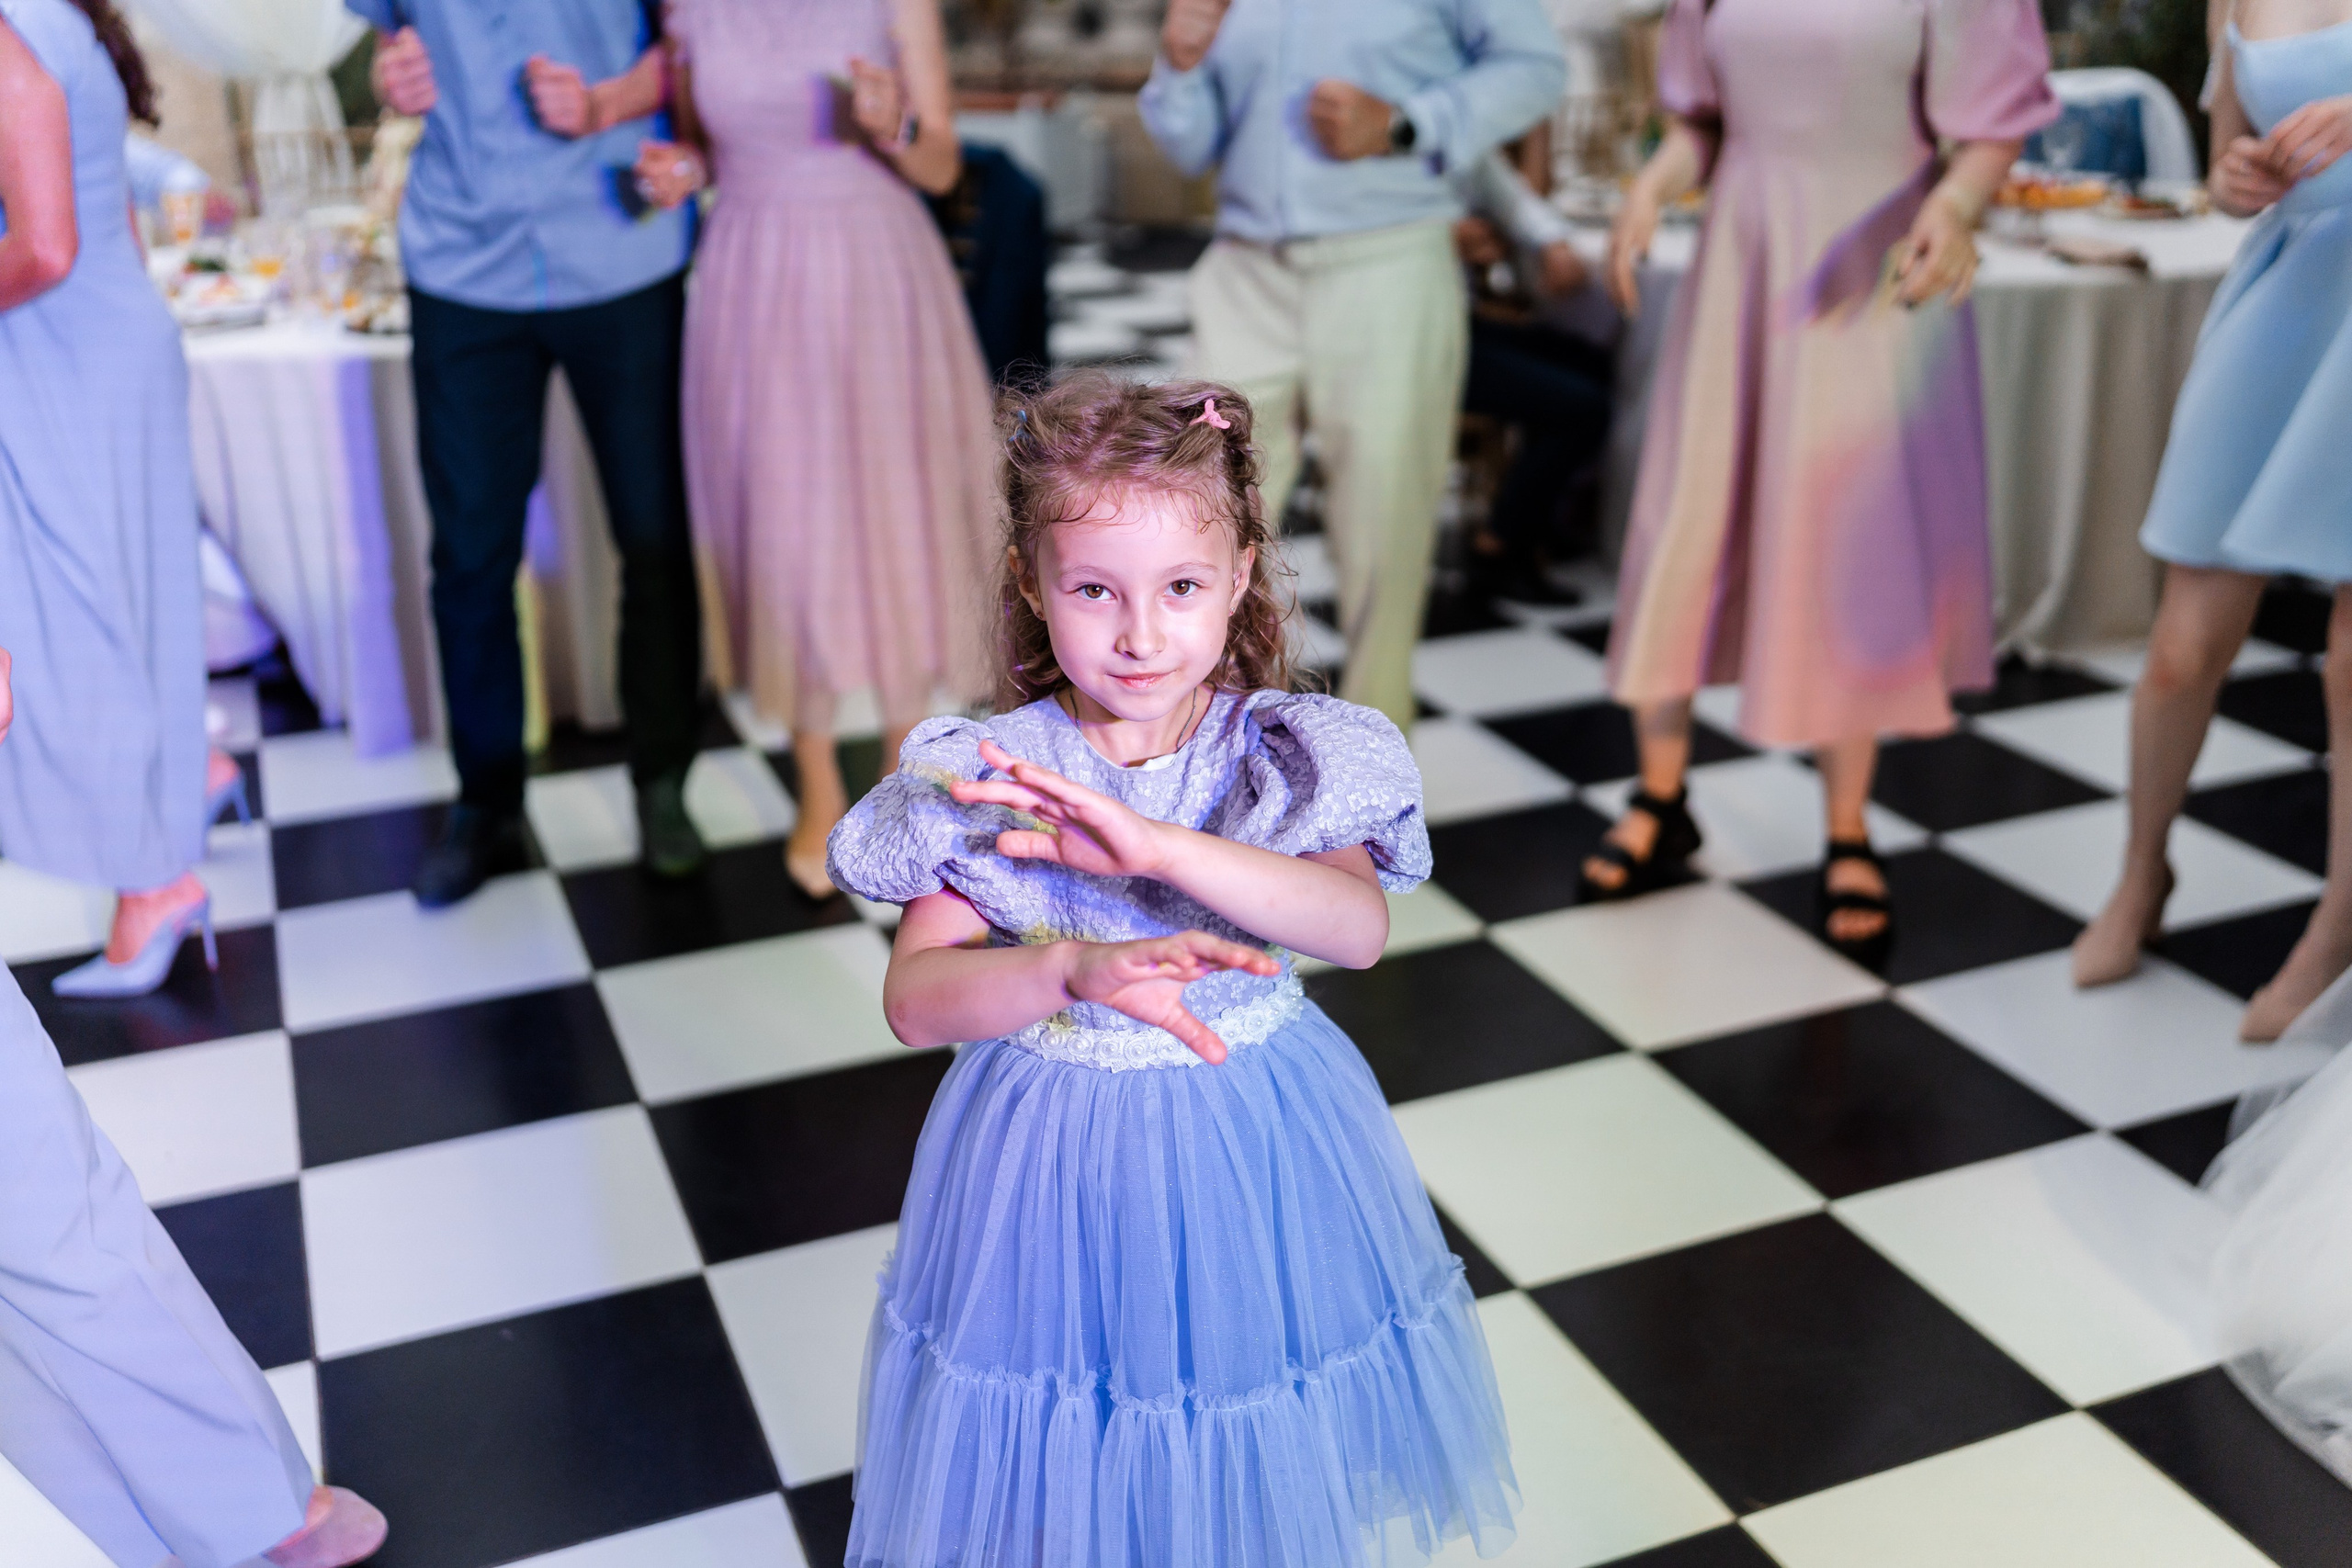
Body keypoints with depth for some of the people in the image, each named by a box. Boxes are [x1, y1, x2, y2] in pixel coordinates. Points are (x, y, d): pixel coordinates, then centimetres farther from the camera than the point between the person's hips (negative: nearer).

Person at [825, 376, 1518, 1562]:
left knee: (1260, 1462, 20)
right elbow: (914, 1000, -17)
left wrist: (1157, 847, -39)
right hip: (1055, 1152, 0)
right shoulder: (983, 776, -12)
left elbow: (1360, 928, -27)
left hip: (1254, 1146, 1)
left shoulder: (1284, 757, -11)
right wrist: (1078, 970, -35)